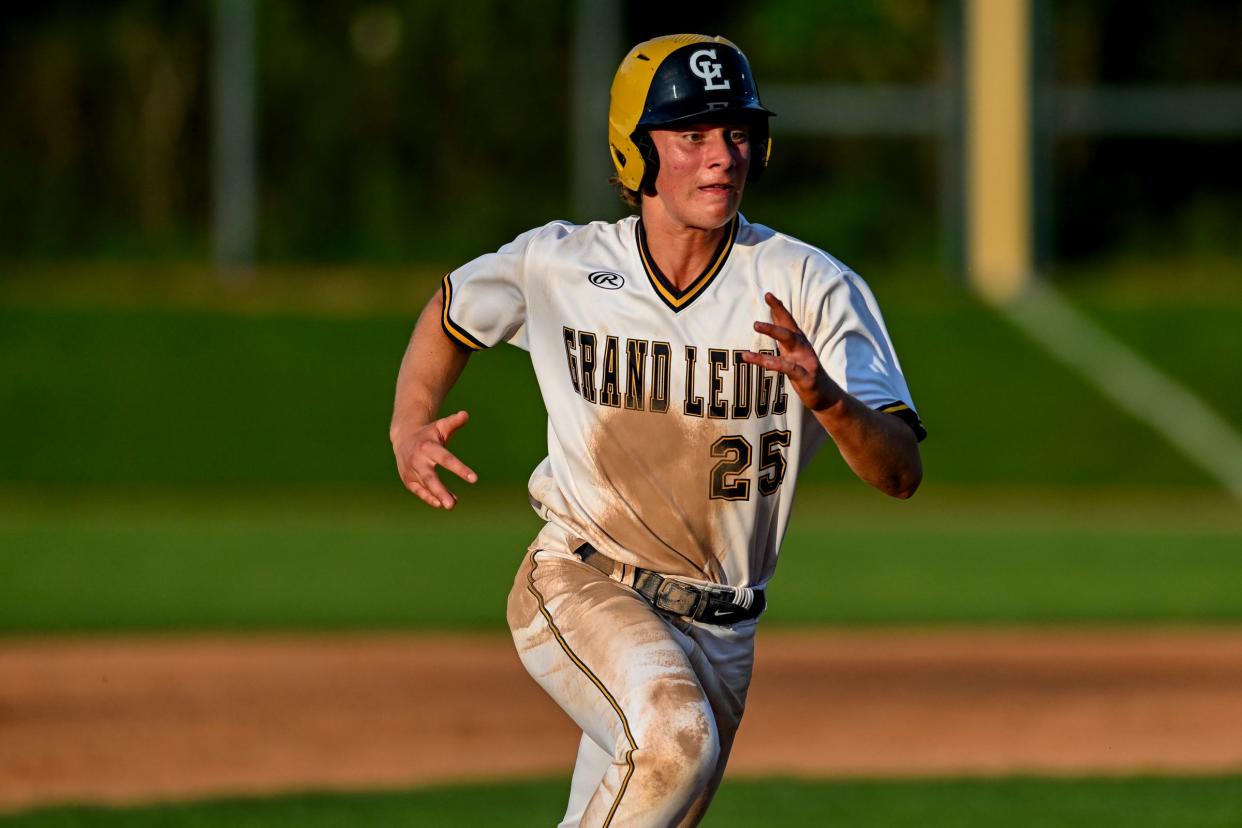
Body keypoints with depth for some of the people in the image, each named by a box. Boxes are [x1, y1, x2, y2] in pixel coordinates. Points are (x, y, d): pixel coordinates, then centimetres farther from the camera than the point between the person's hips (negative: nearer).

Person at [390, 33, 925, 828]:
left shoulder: (811, 288, -10)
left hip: (720, 633, 3)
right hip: (579, 586, -3)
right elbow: (453, 313, 17)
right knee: (675, 739, -32)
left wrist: (826, 398, -36)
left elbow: (902, 472, -16)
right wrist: (410, 428, 0)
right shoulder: (558, 266, -6)